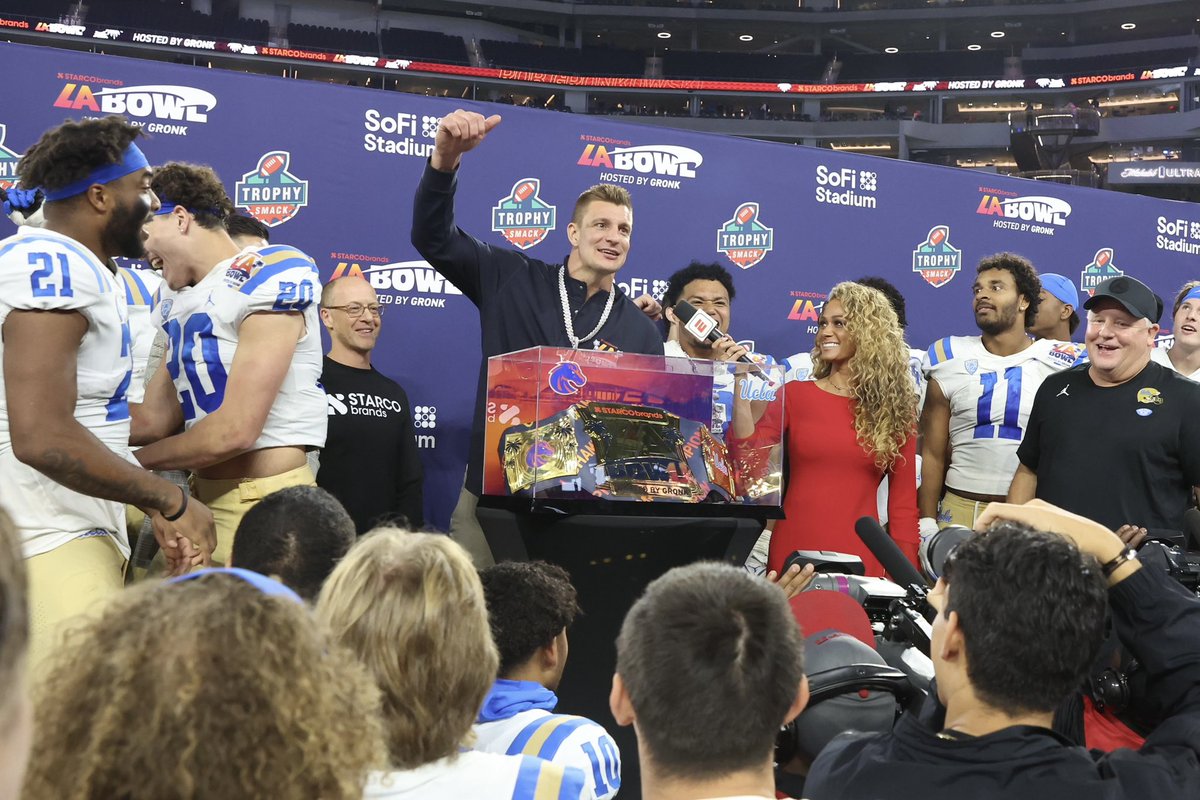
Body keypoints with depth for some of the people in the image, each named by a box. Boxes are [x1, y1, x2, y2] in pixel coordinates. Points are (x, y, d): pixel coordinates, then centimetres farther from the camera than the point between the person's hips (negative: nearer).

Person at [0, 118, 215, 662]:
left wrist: (154, 504, 17)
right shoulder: (50, 265, -15)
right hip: (53, 550, -10)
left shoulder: (84, 271, 16)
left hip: (87, 534, 10)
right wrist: (170, 501, -16)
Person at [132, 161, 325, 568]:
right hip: (204, 498, 8)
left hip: (265, 504, -7)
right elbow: (155, 418, 10)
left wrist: (133, 460, -6)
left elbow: (234, 430, -19)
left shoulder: (270, 279, -13)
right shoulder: (179, 302, 13)